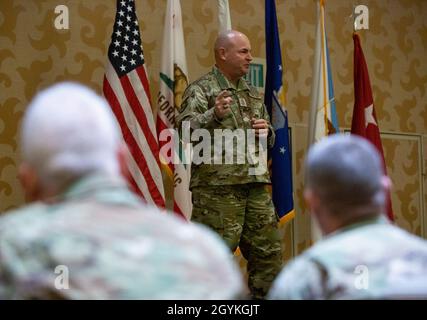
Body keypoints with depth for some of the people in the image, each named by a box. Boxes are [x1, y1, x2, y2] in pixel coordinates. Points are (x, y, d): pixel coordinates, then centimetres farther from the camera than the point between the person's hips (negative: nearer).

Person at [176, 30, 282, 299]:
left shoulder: (253, 93, 19)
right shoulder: (201, 90, -2)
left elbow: (269, 140, 27)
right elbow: (185, 129, -17)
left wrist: (267, 131, 4)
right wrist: (214, 115, -32)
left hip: (256, 185, 7)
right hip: (218, 186, -7)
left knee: (269, 250, 10)